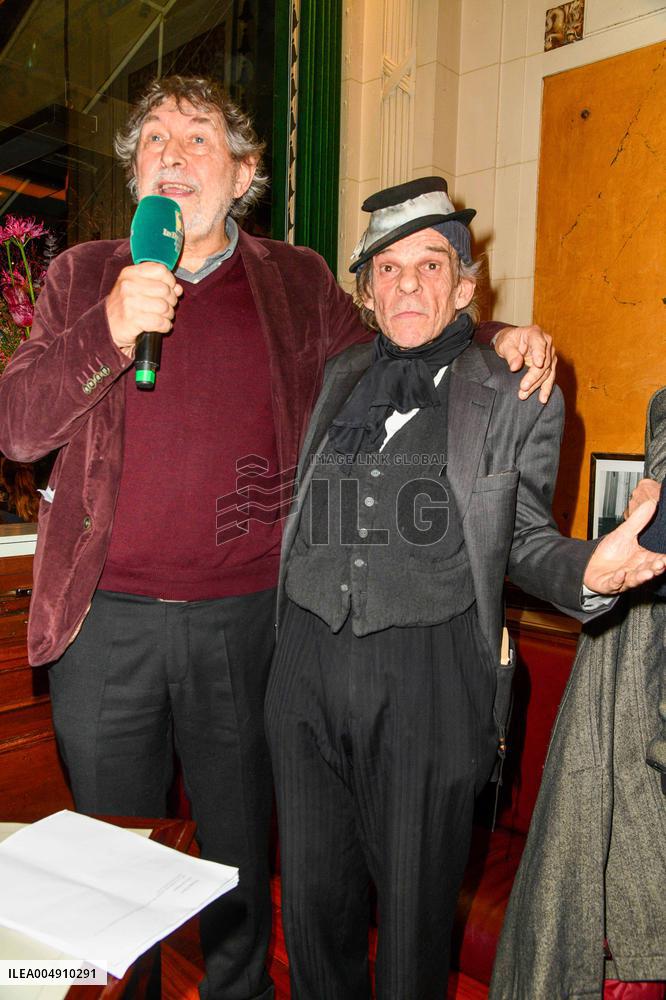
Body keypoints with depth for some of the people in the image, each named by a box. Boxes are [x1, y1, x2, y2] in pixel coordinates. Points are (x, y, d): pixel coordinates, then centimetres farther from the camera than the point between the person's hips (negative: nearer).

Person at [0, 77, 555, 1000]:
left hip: (246, 619, 0)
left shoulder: (298, 284, 6)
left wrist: (493, 342, -5)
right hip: (105, 619, 1)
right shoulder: (83, 277, 6)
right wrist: (111, 331, -18)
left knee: (240, 847, 19)